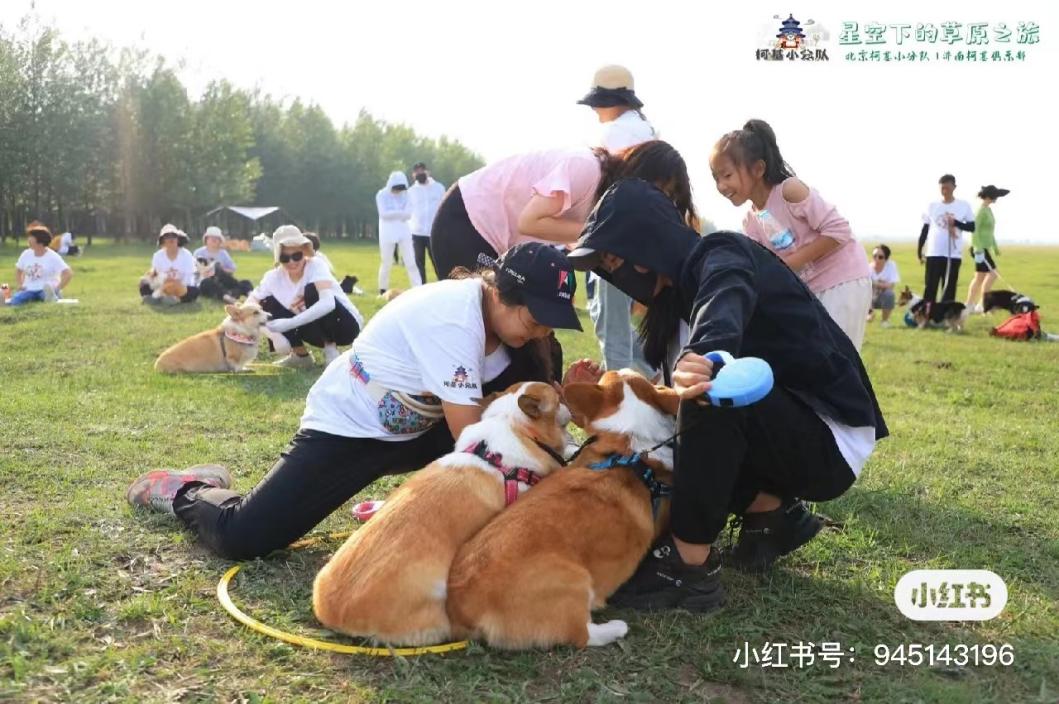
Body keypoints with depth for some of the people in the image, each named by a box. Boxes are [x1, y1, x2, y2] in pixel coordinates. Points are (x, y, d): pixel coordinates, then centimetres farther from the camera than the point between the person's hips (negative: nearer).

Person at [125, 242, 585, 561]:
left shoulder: (495, 314, -5)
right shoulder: (452, 319, -32)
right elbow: (470, 438, -30)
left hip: (411, 430, 8)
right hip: (346, 426, -8)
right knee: (240, 537, -16)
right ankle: (187, 492, 19)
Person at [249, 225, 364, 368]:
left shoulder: (316, 266, -23)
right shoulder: (274, 277, -9)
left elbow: (327, 303, -40)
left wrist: (289, 323, -44)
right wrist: (273, 334, -28)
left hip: (346, 325, -5)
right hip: (321, 331, 5)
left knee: (312, 290, -30)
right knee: (268, 304, -11)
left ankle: (331, 350, -15)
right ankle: (301, 355, 2)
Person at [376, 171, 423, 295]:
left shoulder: (405, 194, 5)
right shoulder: (382, 194, -5)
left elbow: (408, 214, -4)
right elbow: (384, 214, -16)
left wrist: (393, 213, -17)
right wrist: (401, 212, -12)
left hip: (404, 232, 3)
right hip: (388, 232, -2)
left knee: (411, 261, -2)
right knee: (386, 262, 5)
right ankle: (383, 289, 19)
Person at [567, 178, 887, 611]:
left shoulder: (721, 258, -16)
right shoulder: (679, 293, 12)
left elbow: (724, 309, -42)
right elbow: (665, 391, 6)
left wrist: (702, 358, -62)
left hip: (832, 439, -10)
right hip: (785, 421, 10)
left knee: (708, 392, -31)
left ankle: (688, 569, -22)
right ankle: (772, 514, 10)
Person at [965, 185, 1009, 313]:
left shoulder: (988, 210, 15)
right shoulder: (981, 210, -15)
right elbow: (974, 230, -21)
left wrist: (995, 246, 25)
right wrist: (978, 249, -25)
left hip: (985, 248, 10)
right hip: (980, 248, -10)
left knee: (980, 277, 10)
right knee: (992, 273, -10)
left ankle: (969, 305, 14)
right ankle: (981, 304, -5)